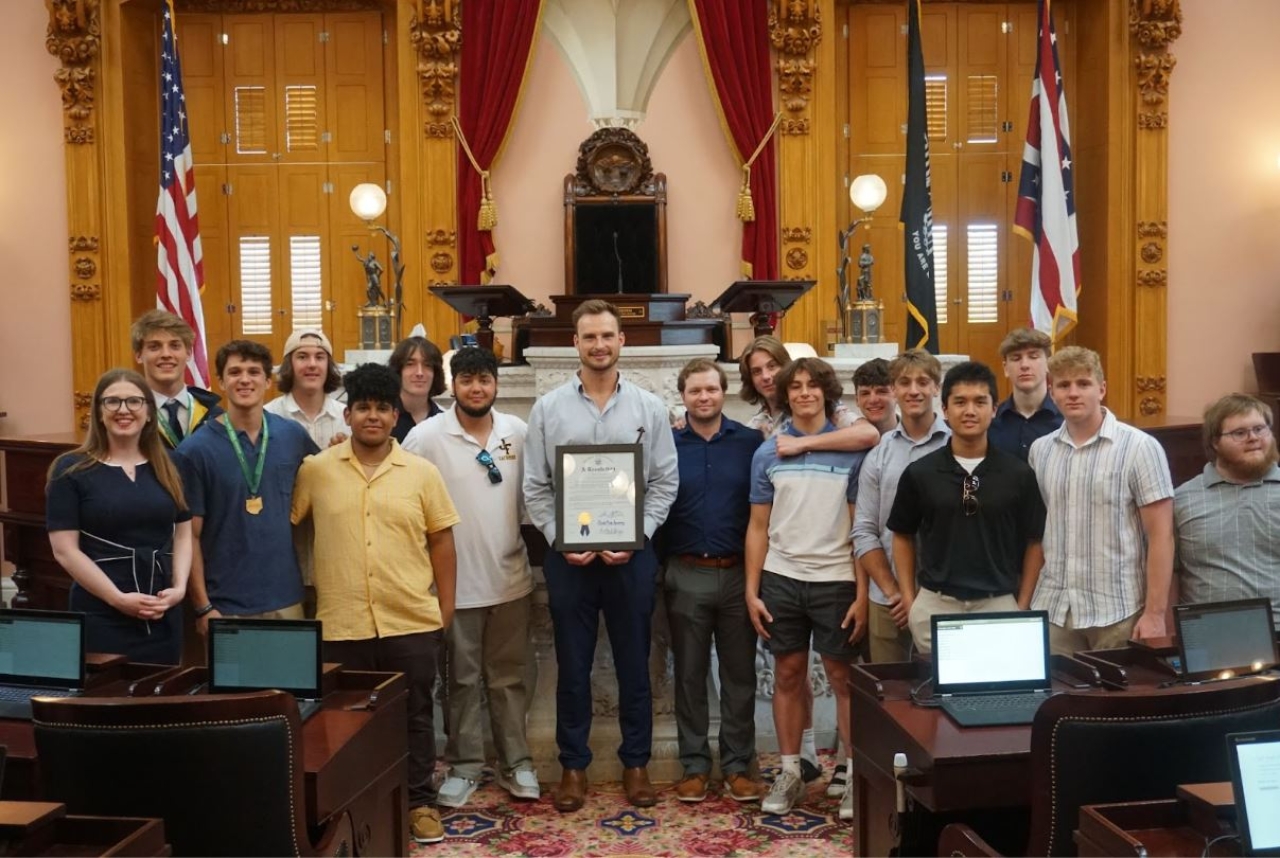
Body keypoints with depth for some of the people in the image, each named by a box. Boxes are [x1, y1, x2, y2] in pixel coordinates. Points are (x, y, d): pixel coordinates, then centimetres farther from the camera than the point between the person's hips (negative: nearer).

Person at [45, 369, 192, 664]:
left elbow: (183, 534, 10)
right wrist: (119, 598, -15)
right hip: (100, 616, -4)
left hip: (163, 615, 4)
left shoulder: (168, 468, 9)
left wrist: (179, 587, -7)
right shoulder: (71, 470, -3)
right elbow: (64, 550, -8)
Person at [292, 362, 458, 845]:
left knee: (414, 715, 12)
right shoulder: (316, 470, 0)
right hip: (342, 624, 0)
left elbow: (441, 542, 5)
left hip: (412, 622, 0)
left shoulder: (422, 472, 1)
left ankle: (420, 802, 26)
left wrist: (446, 606, 4)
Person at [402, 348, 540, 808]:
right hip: (456, 580, -3)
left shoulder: (518, 432, 1)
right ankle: (464, 765, 23)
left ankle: (516, 761, 24)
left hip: (511, 578, 3)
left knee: (509, 676, 13)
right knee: (463, 679, 10)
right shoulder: (426, 436, -9)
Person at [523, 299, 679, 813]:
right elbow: (535, 488, 2)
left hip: (631, 555, 0)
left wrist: (636, 538, -9)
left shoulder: (649, 407, 2)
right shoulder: (547, 409, 2)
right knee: (573, 666, 9)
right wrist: (560, 541, -9)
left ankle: (636, 763, 23)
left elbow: (665, 482, 1)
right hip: (568, 555, 0)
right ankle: (574, 765, 22)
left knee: (634, 665, 9)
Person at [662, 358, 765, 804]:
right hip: (687, 576, 0)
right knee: (690, 674, 8)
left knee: (740, 674, 8)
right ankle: (694, 765, 19)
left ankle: (738, 765, 19)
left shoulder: (751, 442, 0)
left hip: (739, 573, 0)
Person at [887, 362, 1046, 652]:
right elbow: (903, 537, 9)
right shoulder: (919, 473, 0)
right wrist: (910, 602, 4)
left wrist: (1023, 606, 1)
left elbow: (1034, 543, 7)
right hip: (935, 606, 0)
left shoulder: (1019, 474, 0)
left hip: (999, 605, 0)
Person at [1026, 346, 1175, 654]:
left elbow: (1160, 536, -8)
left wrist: (1155, 613, -12)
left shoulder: (1140, 447, -6)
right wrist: (1026, 601, 7)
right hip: (1052, 610, 4)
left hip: (1117, 612, -3)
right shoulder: (1040, 450, 7)